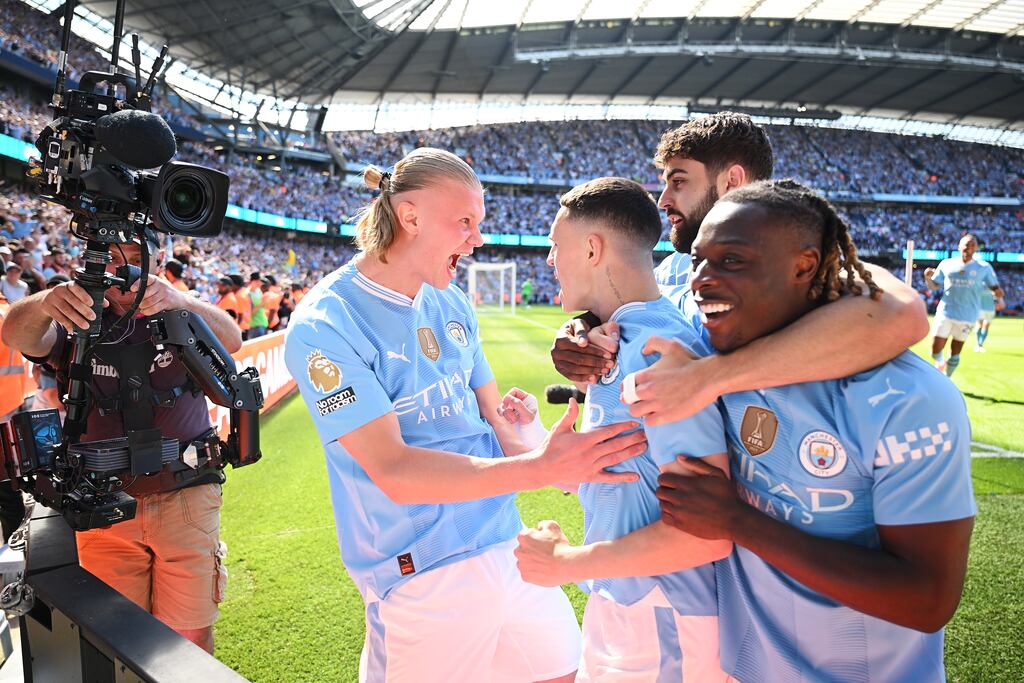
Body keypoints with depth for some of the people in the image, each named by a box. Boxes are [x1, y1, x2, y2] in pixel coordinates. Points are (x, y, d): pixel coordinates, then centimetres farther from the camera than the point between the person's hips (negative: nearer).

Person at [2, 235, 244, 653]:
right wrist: (45, 303, -39)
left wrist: (179, 300, -38)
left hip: (186, 499, -1)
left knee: (188, 640, 1)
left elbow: (231, 340, -18)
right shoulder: (78, 322, 4)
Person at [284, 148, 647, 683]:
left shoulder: (452, 305, 6)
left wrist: (560, 461, -11)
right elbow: (394, 472, -23)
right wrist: (540, 468, -29)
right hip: (422, 575, -6)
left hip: (507, 544, 7)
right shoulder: (324, 327, -16)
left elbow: (492, 420, 8)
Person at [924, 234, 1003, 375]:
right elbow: (933, 286, 6)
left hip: (967, 316, 0)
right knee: (936, 351, -3)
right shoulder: (946, 264, 2)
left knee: (955, 354, 4)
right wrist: (927, 277, -15)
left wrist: (998, 291, -19)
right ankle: (940, 361, 33)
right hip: (945, 312, 0)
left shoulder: (984, 268, 1)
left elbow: (995, 287, 4)